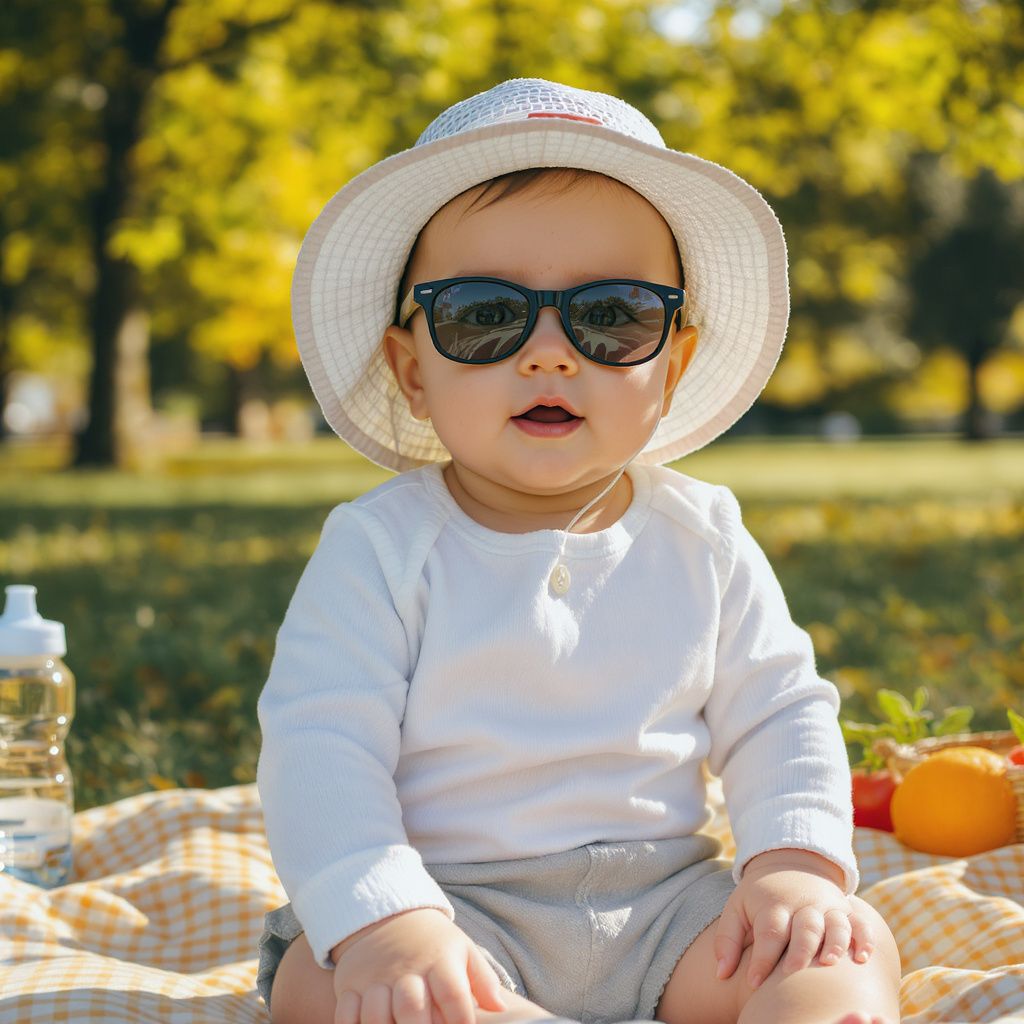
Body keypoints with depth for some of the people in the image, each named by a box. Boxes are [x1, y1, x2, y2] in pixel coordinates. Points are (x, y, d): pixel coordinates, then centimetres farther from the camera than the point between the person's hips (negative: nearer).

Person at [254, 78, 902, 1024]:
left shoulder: (703, 541, 5)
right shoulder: (381, 548, -6)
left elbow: (780, 718, 8)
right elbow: (321, 747, -14)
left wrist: (796, 863, -12)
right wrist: (385, 924, -31)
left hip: (667, 902, 3)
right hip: (457, 908, -3)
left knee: (852, 946, -18)